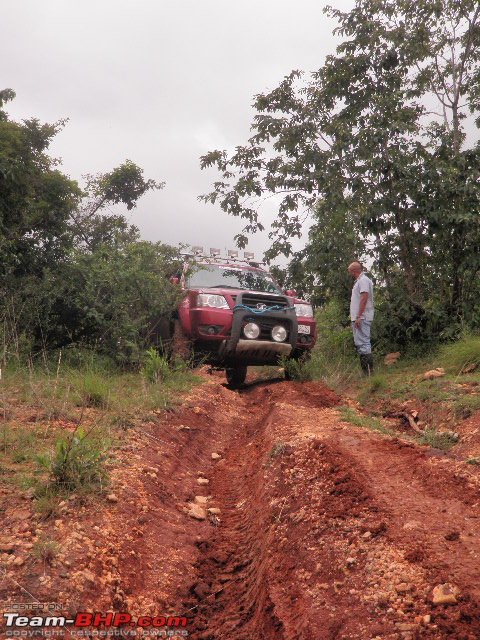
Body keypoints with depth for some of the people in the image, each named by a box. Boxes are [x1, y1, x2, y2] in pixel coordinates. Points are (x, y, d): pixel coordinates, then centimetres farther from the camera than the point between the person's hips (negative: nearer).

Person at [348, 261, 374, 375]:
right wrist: (354, 319, 20)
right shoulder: (358, 281, 22)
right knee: (360, 343, 12)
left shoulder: (363, 280, -9)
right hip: (358, 318, 11)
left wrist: (358, 317, -24)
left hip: (362, 318, -11)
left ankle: (368, 371, -14)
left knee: (363, 343, -13)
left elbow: (364, 298, -19)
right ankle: (365, 370, 15)